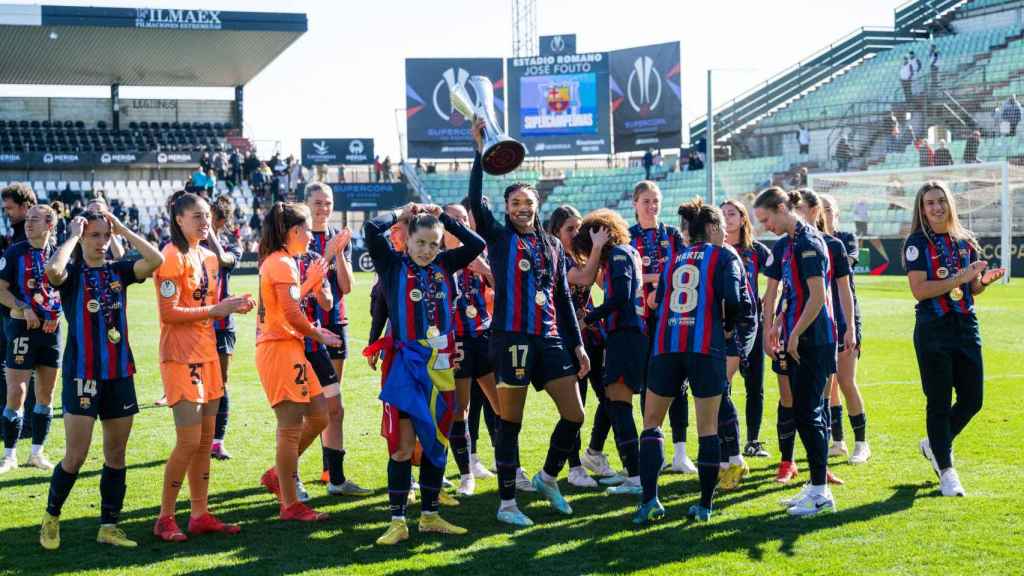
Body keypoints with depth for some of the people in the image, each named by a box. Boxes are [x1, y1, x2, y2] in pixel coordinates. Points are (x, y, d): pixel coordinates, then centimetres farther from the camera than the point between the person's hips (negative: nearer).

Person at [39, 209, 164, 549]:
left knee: (116, 454, 7)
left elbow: (156, 260, -10)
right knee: (76, 456, -5)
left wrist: (123, 230, -6)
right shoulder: (72, 273, -4)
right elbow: (53, 270, -29)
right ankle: (51, 518, 17)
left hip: (119, 372, 4)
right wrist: (74, 236, -15)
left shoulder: (118, 270, 7)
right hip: (82, 374, -4)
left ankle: (109, 527, 17)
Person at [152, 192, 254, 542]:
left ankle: (200, 515, 16)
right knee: (189, 440, -9)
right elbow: (169, 312, -18)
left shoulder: (208, 258, 14)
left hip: (206, 353, 8)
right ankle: (165, 519, 3)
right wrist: (215, 309, -19)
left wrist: (232, 306, 1)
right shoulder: (172, 256, -12)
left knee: (206, 439, 9)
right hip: (181, 356, -8)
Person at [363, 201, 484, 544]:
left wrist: (443, 217, 5)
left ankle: (430, 516, 21)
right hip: (406, 362, -4)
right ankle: (398, 521, -1)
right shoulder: (393, 265, -2)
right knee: (403, 443, -8)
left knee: (437, 441, 10)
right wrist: (400, 215, 2)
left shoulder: (444, 265, 9)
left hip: (441, 364, 5)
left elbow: (477, 244, 2)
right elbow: (371, 229, -15)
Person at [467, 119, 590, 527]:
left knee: (575, 416, 3)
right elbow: (475, 202, -14)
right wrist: (481, 151, -17)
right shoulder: (498, 238, 3)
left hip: (550, 339, 5)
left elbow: (563, 298, 17)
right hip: (511, 338, -5)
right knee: (510, 423, 0)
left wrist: (577, 344, 13)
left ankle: (548, 479, 27)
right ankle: (507, 504, 9)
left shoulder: (552, 245, 15)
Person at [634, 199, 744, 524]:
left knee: (651, 422, 11)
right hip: (706, 347, -4)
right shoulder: (724, 256, 6)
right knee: (708, 427, 4)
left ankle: (649, 501, -1)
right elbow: (732, 297, -9)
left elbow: (658, 305, 14)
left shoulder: (674, 259, 20)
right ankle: (705, 505, 6)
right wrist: (728, 327, 7)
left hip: (666, 346, 4)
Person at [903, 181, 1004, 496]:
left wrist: (985, 280, -6)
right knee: (939, 402, 1)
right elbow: (920, 290, -17)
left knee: (972, 400, 7)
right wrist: (961, 277, -20)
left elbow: (972, 288, 16)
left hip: (966, 326, 6)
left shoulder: (965, 240, 10)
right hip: (933, 330, -5)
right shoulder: (917, 242, -7)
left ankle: (935, 445, 32)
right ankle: (946, 471, 12)